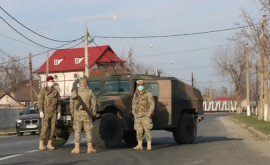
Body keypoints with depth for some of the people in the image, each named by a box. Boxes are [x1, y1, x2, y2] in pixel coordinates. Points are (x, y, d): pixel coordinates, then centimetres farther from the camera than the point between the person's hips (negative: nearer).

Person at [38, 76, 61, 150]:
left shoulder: (55, 91, 10)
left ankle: (49, 144, 8)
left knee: (53, 128, 1)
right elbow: (40, 102, -9)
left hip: (53, 112, 4)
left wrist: (59, 112, 4)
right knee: (44, 128, -11)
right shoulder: (43, 91, -3)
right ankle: (41, 144, -6)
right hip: (46, 112, -4)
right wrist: (41, 111, -19)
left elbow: (58, 102, 11)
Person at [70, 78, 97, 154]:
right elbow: (93, 103, 0)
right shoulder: (89, 91, -1)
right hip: (86, 113, 0)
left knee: (77, 131, 6)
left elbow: (71, 104, 2)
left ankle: (76, 148, 1)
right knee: (88, 131, 7)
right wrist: (94, 112, 12)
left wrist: (72, 113, 14)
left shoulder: (74, 92, -1)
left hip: (77, 113, 0)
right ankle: (90, 148, 7)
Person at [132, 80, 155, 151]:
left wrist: (149, 113, -12)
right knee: (139, 131, 5)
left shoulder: (148, 94, -2)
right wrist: (134, 113, 13)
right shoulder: (135, 95, 14)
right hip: (137, 116, 5)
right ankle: (139, 145, 10)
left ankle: (149, 145, -3)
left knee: (147, 130, -6)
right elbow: (133, 104, 24)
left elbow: (152, 104, -5)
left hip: (145, 116, -5)